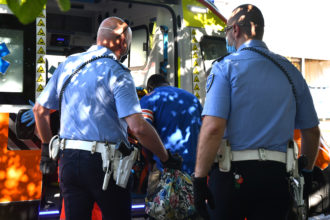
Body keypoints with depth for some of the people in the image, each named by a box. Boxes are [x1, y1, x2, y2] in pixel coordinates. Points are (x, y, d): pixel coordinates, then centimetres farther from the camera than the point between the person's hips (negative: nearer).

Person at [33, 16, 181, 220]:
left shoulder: (68, 64, 9)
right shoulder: (116, 72, -10)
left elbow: (40, 109, 15)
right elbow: (138, 127, -19)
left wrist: (47, 146, 28)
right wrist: (166, 158, -7)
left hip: (68, 159, 6)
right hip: (104, 163, -5)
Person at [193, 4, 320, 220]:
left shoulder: (226, 67, -5)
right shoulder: (290, 71, 11)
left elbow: (213, 127, -17)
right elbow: (312, 131, 15)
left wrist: (199, 178, -12)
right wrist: (305, 174, 27)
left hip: (233, 173, -4)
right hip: (277, 175, 4)